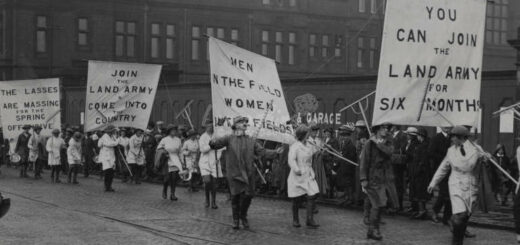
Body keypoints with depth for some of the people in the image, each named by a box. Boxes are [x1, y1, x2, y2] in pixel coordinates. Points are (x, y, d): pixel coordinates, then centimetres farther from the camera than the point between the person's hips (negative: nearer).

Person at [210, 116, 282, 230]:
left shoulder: (251, 141, 10)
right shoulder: (229, 139, 0)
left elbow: (262, 151, 7)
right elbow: (216, 143, -11)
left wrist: (275, 152, -6)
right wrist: (213, 142, -35)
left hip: (248, 173, 3)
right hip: (234, 173, -3)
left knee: (248, 196, 0)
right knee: (236, 197, -1)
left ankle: (243, 216, 26)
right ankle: (235, 219, 19)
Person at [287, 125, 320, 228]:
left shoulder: (309, 146, 11)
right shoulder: (294, 147, -11)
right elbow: (291, 160, -25)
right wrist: (296, 170, -40)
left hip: (308, 176, 6)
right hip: (297, 176, -6)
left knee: (313, 195, -8)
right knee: (297, 199, 3)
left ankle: (310, 220, -2)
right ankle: (295, 219, 23)